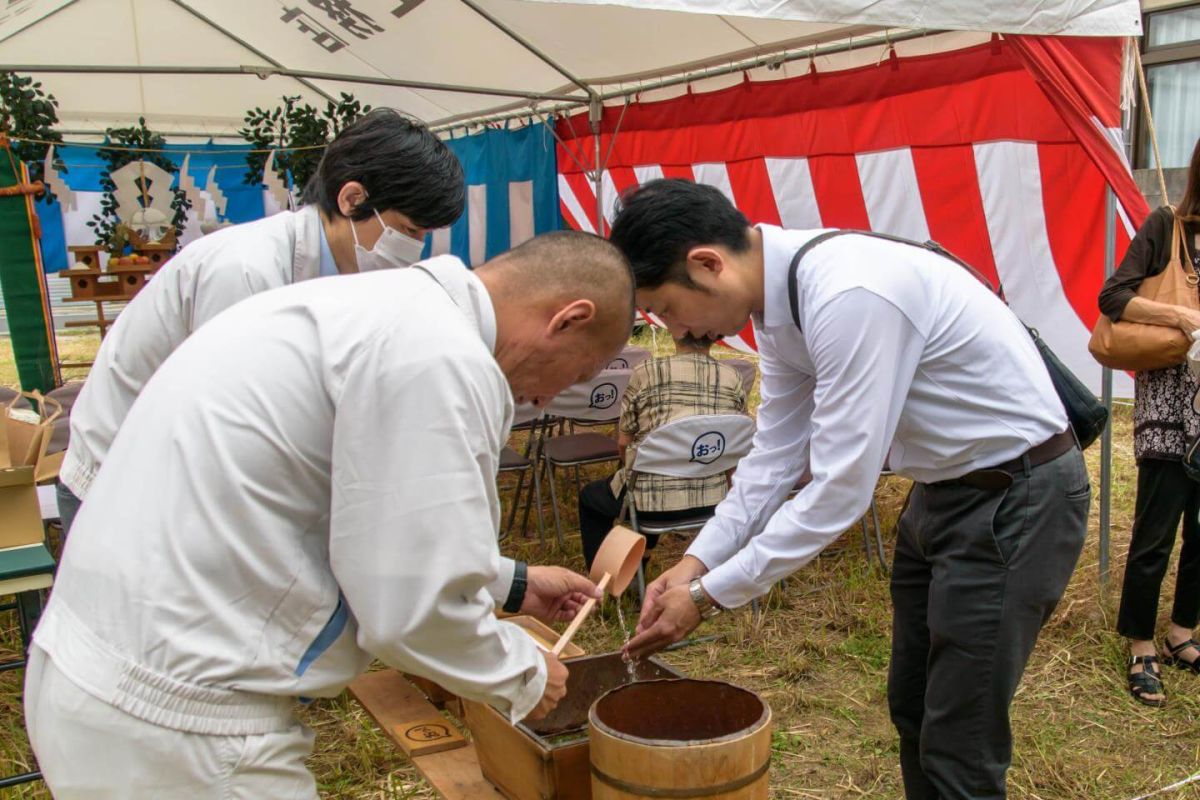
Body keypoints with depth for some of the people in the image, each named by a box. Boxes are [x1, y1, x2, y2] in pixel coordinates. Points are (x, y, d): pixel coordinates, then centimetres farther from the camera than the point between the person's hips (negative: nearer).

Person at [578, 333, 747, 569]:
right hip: (712, 500, 4)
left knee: (589, 498, 27)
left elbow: (623, 442, 0)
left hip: (656, 499, -4)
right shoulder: (733, 379, 2)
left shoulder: (646, 372, -7)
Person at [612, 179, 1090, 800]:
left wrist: (708, 595, -21)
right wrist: (696, 560, -3)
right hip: (941, 487, 9)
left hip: (1016, 497, -9)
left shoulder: (848, 296, -32)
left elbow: (839, 491, -29)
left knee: (958, 749, 0)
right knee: (911, 706, 21)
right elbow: (775, 455, 4)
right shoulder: (777, 298, -3)